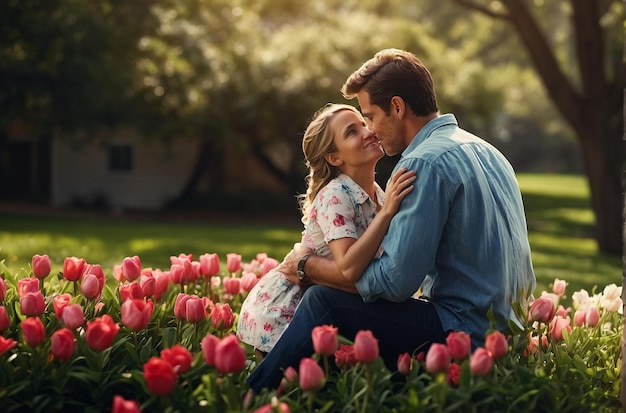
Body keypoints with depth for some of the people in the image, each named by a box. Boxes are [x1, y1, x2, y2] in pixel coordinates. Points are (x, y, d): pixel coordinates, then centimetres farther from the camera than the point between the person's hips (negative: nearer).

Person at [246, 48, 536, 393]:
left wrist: (308, 266, -4)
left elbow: (394, 282, -18)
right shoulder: (483, 151, 15)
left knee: (324, 300, -10)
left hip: (465, 332, -10)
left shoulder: (425, 162, -16)